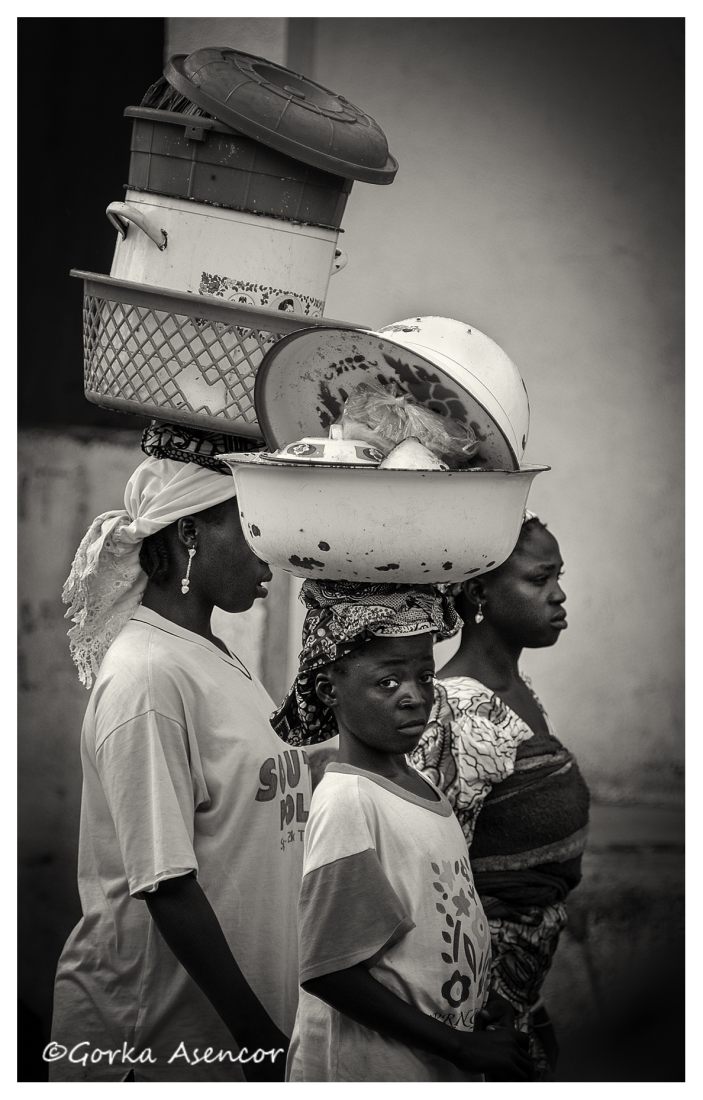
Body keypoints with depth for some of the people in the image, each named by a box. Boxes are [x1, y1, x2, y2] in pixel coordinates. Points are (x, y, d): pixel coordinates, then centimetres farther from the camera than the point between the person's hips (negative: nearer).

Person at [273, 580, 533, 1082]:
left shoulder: (420, 786, 5)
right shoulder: (347, 802, -19)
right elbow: (328, 970, -20)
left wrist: (491, 1007, 3)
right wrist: (461, 1045, -17)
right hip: (370, 1067, -7)